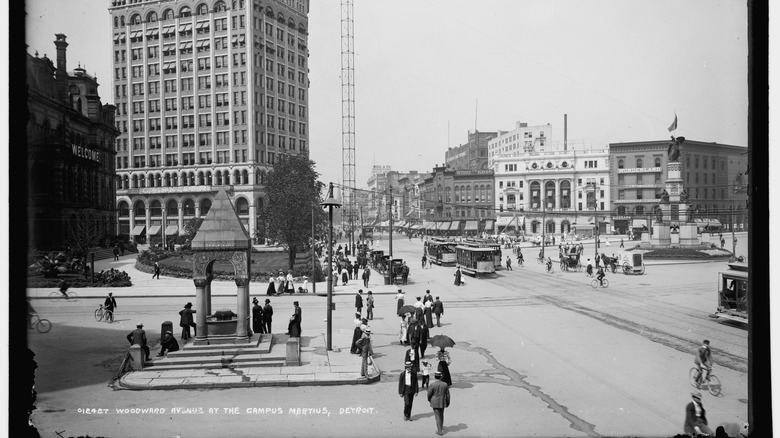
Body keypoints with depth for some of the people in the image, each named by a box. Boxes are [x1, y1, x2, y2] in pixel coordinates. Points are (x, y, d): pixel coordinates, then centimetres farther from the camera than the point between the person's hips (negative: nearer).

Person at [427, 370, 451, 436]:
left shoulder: (432, 385, -19)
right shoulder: (445, 384, -9)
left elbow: (429, 394, -10)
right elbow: (447, 394, -2)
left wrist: (429, 400, 11)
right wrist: (448, 403, 11)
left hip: (435, 403, -3)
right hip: (442, 402, 3)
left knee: (438, 416, 5)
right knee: (441, 415, 23)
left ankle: (440, 431, 7)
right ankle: (441, 426, 41)